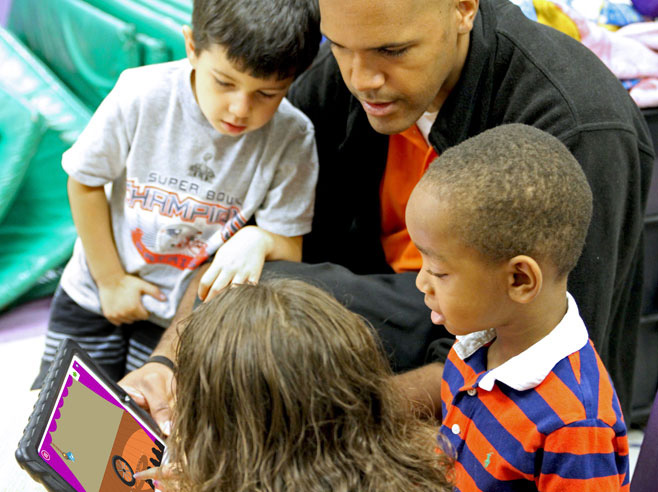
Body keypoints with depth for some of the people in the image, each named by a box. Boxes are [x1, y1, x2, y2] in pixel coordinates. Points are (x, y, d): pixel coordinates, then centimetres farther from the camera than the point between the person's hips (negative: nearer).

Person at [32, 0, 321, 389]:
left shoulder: (292, 139, -22)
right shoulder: (143, 95, -23)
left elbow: (290, 253, -15)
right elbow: (85, 182, -9)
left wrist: (259, 240, -38)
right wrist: (110, 279, -5)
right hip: (98, 296, 1)